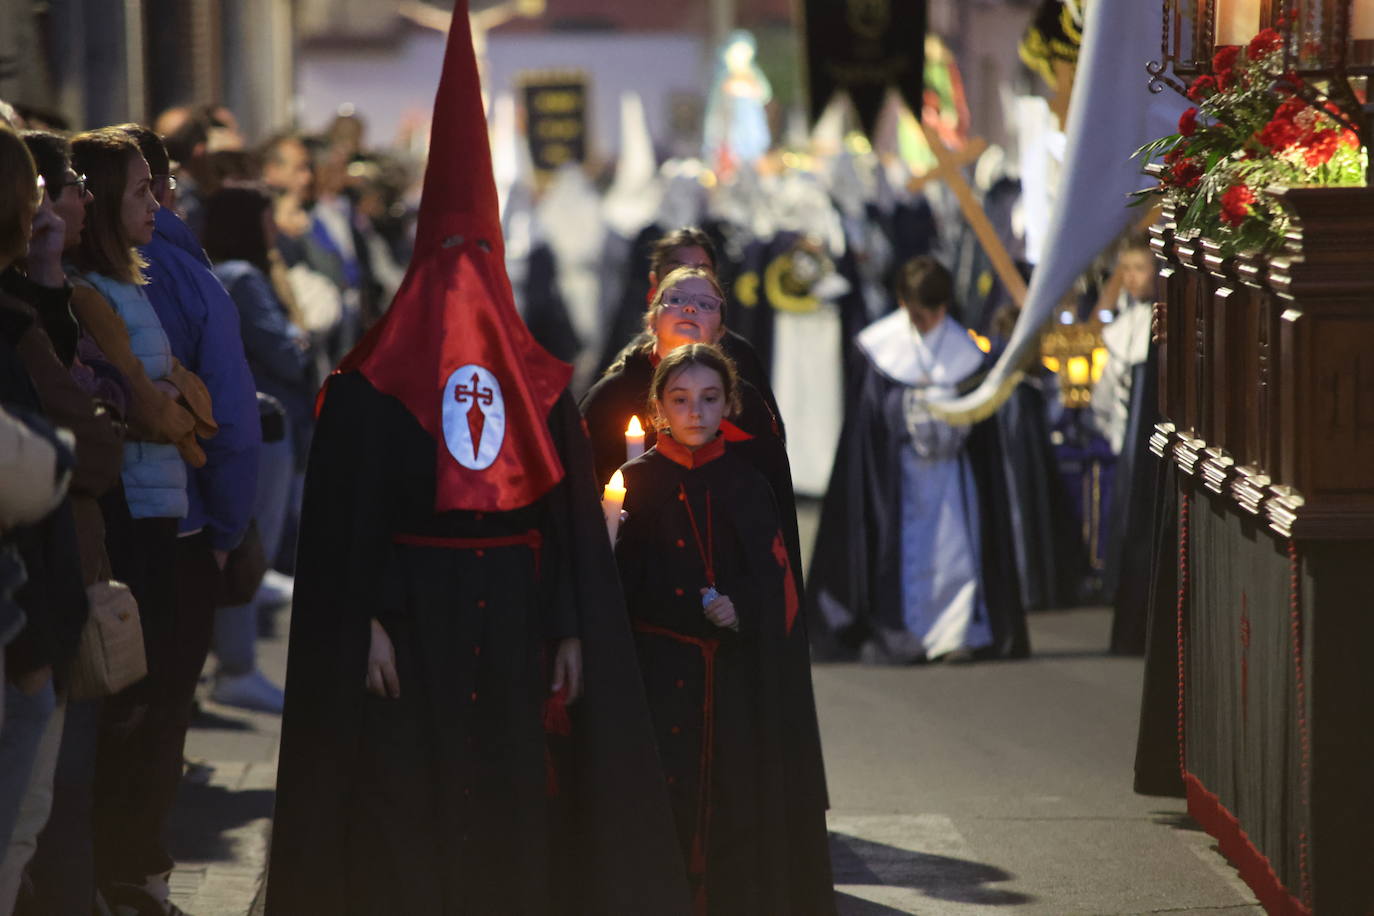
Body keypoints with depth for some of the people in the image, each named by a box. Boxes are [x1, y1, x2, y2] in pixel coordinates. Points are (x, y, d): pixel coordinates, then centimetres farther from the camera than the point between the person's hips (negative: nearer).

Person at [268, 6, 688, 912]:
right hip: (415, 620, -3)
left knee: (515, 816, 5)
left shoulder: (541, 387, 9)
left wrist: (570, 631, 1)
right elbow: (346, 515, -6)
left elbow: (573, 520, 8)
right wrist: (365, 621, -14)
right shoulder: (371, 389, -1)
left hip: (513, 622, 3)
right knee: (411, 821, -3)